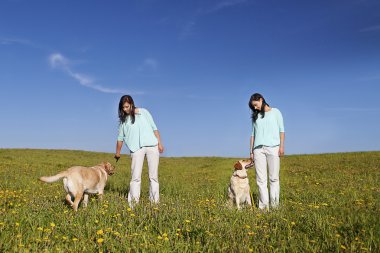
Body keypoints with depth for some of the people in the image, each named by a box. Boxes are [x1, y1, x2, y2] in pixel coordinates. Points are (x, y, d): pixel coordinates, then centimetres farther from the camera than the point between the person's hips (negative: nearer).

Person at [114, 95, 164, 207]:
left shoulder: (143, 112, 9)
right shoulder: (123, 120, 11)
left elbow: (154, 128, 10)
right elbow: (120, 138, 17)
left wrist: (159, 143, 2)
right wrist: (117, 153, 22)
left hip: (152, 146, 0)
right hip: (136, 148, 0)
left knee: (153, 176, 0)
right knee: (135, 177, -9)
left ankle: (154, 201, 6)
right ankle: (133, 203, -5)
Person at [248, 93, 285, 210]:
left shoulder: (275, 112, 13)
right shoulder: (256, 116, 21)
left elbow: (281, 130, 7)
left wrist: (281, 146, -4)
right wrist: (251, 151, 12)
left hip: (273, 147, -2)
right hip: (258, 149, 3)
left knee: (274, 178, -6)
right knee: (261, 179, -5)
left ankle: (274, 205, -3)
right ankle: (264, 206, -4)